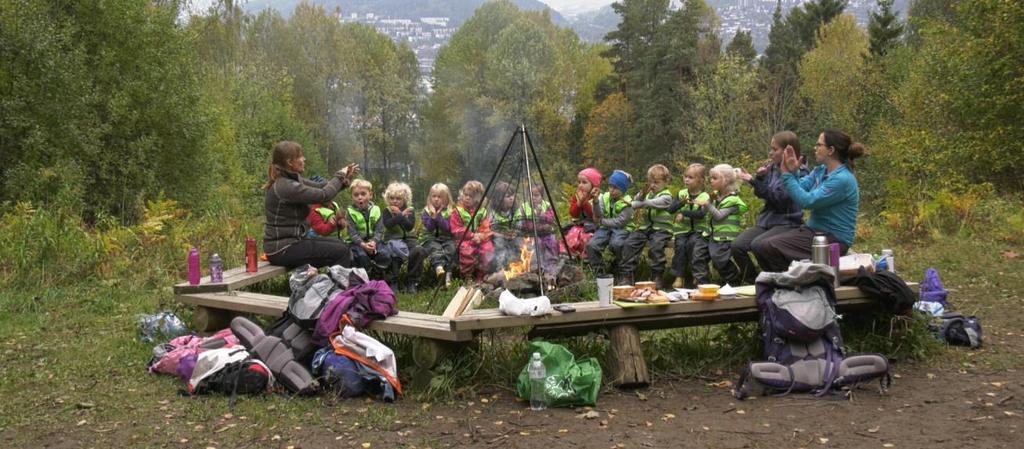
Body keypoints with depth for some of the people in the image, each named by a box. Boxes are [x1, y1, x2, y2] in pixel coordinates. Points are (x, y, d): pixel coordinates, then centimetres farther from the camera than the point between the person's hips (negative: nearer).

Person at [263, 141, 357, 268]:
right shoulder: (285, 186, -22)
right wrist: (339, 176, -4)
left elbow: (319, 187, 11)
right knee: (342, 252, -11)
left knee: (340, 245, 14)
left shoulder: (292, 179, 7)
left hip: (291, 241, 10)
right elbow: (324, 195, -20)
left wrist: (345, 178, -3)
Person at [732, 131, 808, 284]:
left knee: (758, 244, -31)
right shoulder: (772, 168, 9)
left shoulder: (799, 173, -10)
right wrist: (760, 177, -2)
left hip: (787, 222, -6)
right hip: (766, 219, 7)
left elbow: (779, 197, -19)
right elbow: (760, 194, 17)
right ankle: (750, 281, 5)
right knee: (737, 245, -14)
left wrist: (754, 181, -21)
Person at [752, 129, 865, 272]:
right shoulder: (820, 171, 9)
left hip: (833, 239, -9)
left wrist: (788, 174, -18)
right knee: (760, 245, -7)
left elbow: (807, 201, -23)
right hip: (814, 230, 9)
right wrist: (792, 172, -13)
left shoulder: (842, 179, -19)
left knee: (769, 247, -21)